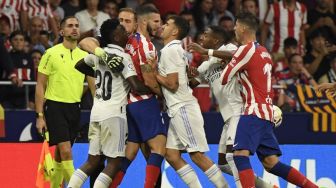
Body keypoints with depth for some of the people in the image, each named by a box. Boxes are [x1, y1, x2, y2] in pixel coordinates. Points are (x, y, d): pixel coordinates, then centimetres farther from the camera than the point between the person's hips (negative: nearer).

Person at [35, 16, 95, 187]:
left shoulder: (85, 56, 8)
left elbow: (93, 84, 10)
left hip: (74, 107, 5)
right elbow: (40, 86, -3)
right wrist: (40, 116, -8)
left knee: (60, 154, 12)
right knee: (66, 152, -15)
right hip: (55, 107, -5)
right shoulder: (51, 54, -5)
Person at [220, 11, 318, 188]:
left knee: (240, 155, -20)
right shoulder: (262, 51, 17)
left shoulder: (246, 49, -9)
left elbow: (224, 79, -5)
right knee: (271, 163, 10)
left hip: (254, 111, -9)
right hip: (266, 112, 9)